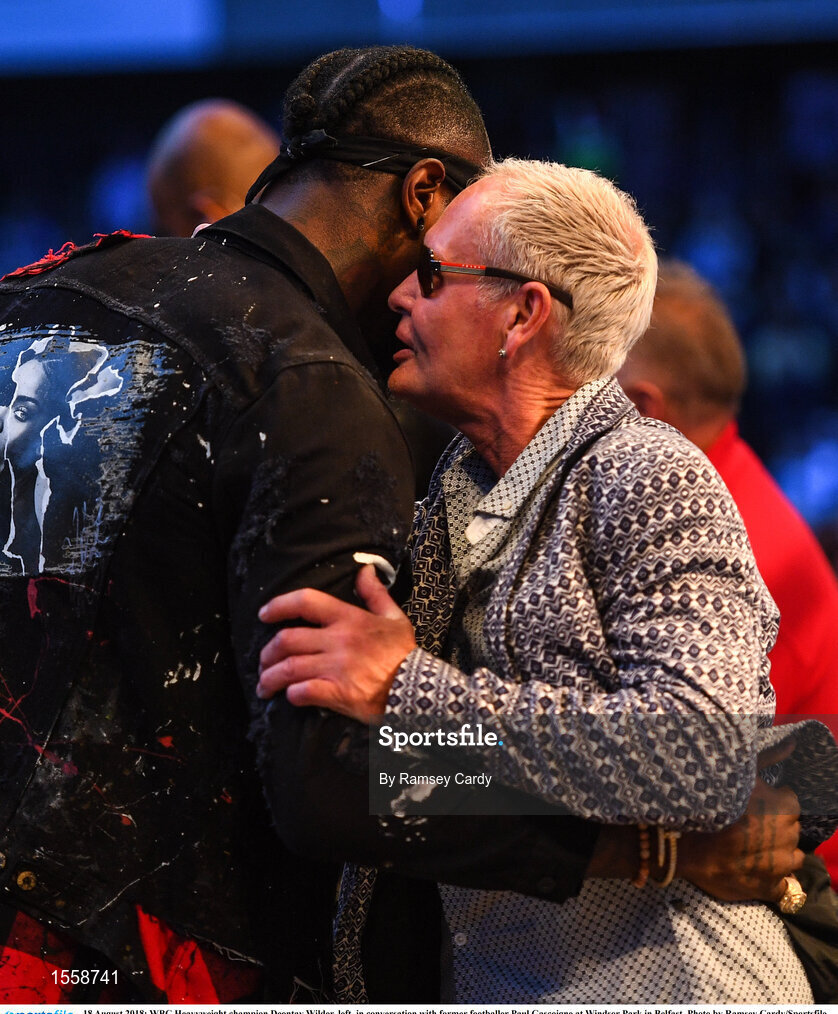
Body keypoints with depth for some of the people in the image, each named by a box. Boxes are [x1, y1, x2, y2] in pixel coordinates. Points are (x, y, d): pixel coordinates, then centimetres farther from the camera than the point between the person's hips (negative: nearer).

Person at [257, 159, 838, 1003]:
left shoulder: (652, 482, -10)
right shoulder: (453, 496, 12)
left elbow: (701, 752, -25)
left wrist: (407, 689, -24)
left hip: (643, 986, -6)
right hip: (482, 980, 6)